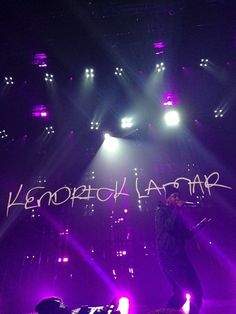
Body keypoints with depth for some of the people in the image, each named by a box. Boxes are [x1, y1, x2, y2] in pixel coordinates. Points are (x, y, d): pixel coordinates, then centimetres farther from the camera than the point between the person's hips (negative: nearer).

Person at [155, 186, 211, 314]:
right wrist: (177, 208, -13)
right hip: (168, 256, -8)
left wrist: (201, 224, 19)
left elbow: (187, 234, 24)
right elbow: (168, 227, -21)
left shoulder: (176, 214, 21)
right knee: (181, 291, -13)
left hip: (180, 255, 8)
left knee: (196, 290, 9)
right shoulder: (161, 211, -2)